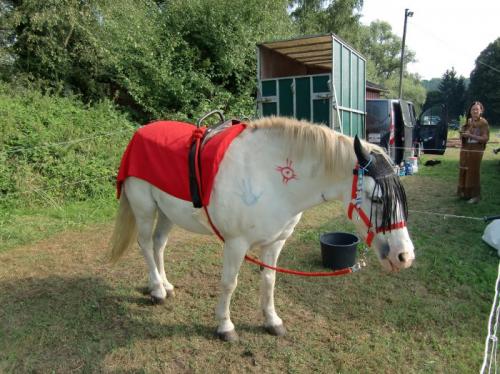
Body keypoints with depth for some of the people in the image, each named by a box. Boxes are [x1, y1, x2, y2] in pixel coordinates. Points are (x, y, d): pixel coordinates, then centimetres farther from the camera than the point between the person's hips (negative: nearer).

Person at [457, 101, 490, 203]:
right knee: (463, 171, 7)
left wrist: (470, 135, -20)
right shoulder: (468, 122, 11)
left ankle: (475, 196, 2)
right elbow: (461, 137, 17)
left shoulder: (483, 123, -5)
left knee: (473, 172, -6)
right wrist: (462, 134, -7)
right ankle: (464, 192, 18)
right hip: (465, 150, 6)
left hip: (476, 151, -6)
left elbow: (485, 138, -13)